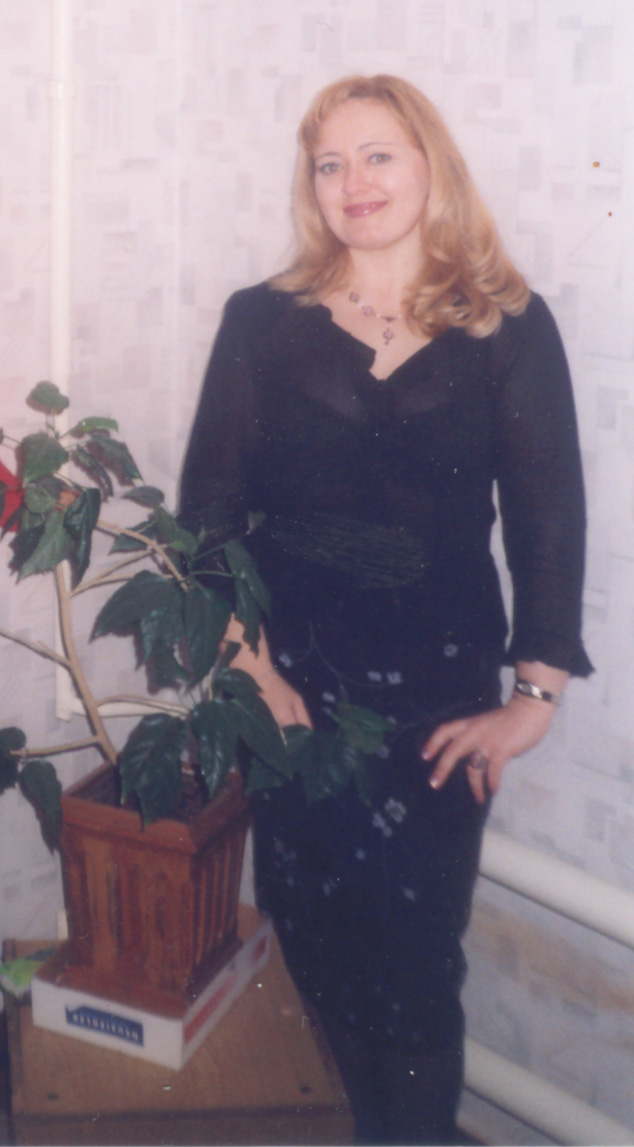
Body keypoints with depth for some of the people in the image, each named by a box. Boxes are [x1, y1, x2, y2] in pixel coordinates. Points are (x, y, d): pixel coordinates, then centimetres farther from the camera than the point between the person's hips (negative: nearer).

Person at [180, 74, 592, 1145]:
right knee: (315, 934, 10)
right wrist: (246, 660, -9)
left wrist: (533, 699, -6)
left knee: (413, 947, 0)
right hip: (291, 680, 2)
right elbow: (208, 506, 0)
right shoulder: (261, 321, 4)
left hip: (437, 690, -1)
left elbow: (549, 523, -1)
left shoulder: (510, 328, 0)